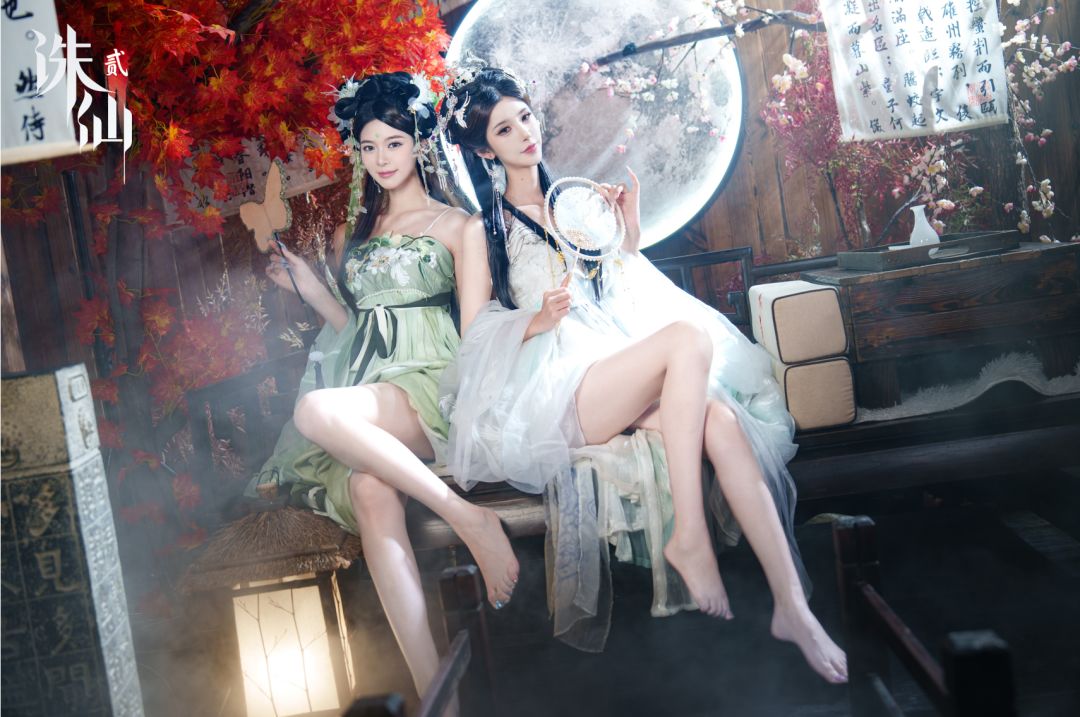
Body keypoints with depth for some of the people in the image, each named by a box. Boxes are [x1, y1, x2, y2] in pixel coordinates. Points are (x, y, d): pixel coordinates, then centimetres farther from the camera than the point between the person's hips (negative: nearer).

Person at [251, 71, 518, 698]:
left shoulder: (455, 226, 10)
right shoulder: (351, 235, 26)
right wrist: (309, 287, 17)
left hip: (431, 386, -4)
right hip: (369, 398, 4)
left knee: (316, 410, -35)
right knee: (368, 491, -33)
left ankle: (470, 517, -31)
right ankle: (432, 688, -40)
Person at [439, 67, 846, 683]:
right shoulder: (483, 231, 10)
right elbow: (475, 333, 1)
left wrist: (630, 233, 8)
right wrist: (541, 318, -16)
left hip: (619, 364, 5)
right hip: (557, 390, -4)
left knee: (720, 418, -28)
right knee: (689, 337, -31)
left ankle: (792, 606, -30)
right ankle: (688, 535, -29)